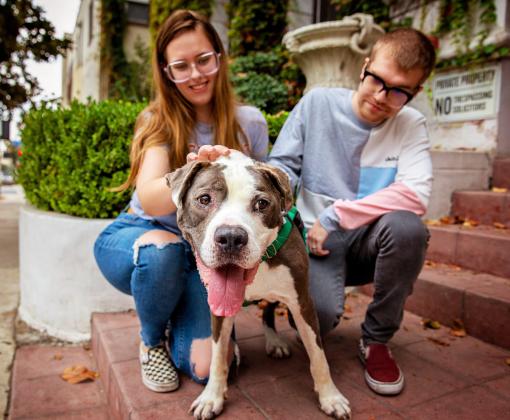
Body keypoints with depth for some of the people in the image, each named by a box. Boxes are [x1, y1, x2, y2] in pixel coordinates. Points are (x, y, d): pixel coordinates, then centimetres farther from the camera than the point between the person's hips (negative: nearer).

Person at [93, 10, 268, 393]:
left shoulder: (249, 123, -7)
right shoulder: (158, 122, -12)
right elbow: (150, 200, -30)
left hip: (205, 254, 1)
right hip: (139, 238, 0)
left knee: (206, 367, -18)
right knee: (163, 249, -38)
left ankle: (181, 316, 18)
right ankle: (152, 340, -4)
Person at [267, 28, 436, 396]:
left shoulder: (411, 125, -3)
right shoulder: (318, 102, -3)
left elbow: (415, 195, -19)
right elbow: (281, 165, -3)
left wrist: (334, 217, -21)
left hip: (370, 241, 2)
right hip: (314, 238, -1)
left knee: (407, 226, -32)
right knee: (316, 315, -30)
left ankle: (377, 340, -6)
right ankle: (325, 317, 14)